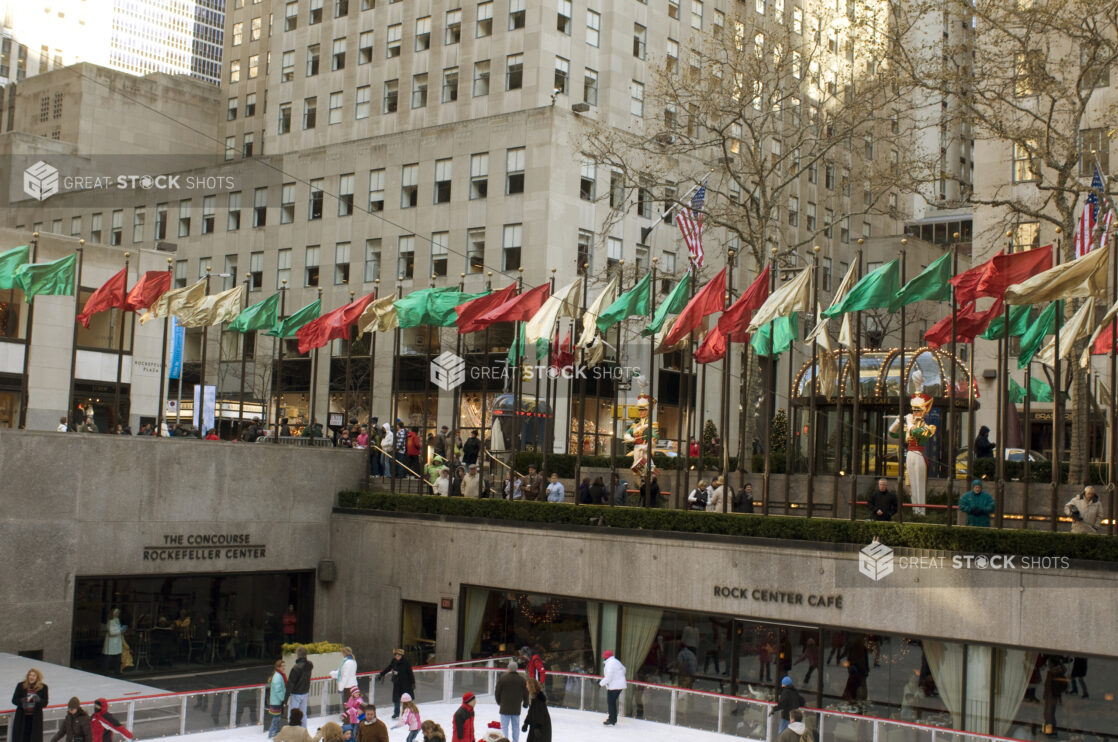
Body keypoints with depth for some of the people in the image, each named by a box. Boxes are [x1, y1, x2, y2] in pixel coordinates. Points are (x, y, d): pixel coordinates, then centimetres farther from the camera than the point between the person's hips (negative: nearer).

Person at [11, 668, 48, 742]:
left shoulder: (43, 687, -1)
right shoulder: (21, 685, 0)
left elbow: (45, 703, -1)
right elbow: (14, 700, 0)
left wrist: (38, 700, -23)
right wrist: (24, 700, -20)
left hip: (35, 718, 0)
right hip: (21, 717, 1)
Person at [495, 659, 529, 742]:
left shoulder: (502, 678, -10)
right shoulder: (521, 679, -2)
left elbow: (497, 692, -3)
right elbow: (525, 693, 5)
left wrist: (498, 701, 16)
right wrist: (525, 704, 21)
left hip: (505, 707, -3)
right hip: (517, 708, 3)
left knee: (504, 726, 2)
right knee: (516, 726, 13)